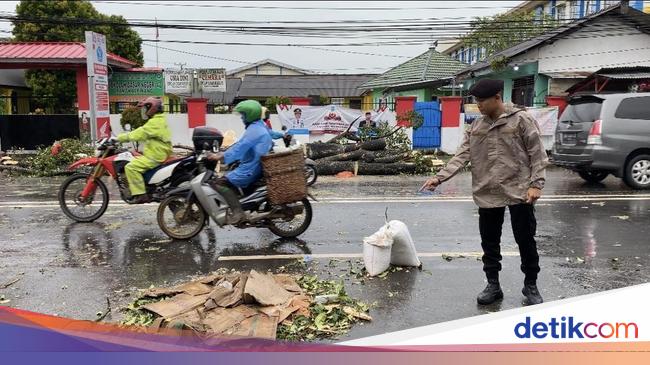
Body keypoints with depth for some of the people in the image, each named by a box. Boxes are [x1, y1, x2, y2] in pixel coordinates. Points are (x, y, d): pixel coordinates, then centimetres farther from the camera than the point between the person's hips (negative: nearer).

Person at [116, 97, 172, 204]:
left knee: (131, 167, -19)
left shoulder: (155, 122, -14)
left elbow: (139, 134, -19)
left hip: (156, 157, -11)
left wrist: (120, 137, -10)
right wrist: (126, 136, 18)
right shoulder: (160, 120, 19)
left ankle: (140, 195, -20)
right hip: (160, 154, 11)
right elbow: (143, 134, 25)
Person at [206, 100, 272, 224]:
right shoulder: (260, 126, 16)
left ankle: (237, 212, -23)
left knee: (218, 183, -15)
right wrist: (224, 154, 17)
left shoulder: (254, 129, -16)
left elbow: (240, 147, -24)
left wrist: (221, 156, -21)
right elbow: (241, 145, 20)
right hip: (255, 166, 11)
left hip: (250, 169, -11)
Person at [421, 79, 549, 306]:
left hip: (519, 192, -4)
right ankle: (493, 285, 26)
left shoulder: (521, 120, -5)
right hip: (487, 194, 4)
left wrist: (536, 183, -14)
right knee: (490, 242, 11)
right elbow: (462, 156, 3)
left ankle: (531, 287, 24)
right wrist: (440, 177, -7)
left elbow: (537, 154, -5)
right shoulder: (475, 127, 8)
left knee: (526, 241, 7)